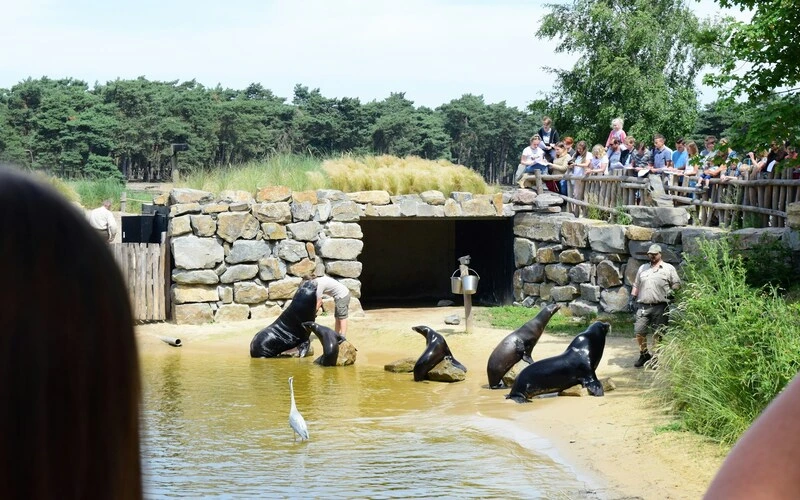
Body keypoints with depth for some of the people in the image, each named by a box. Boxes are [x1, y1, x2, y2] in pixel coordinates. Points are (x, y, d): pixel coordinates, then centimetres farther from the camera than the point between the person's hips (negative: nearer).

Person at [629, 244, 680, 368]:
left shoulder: (669, 268, 7)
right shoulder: (642, 268, 18)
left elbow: (676, 283, 6)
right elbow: (636, 285, 21)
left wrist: (672, 292, -13)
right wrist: (632, 298, 11)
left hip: (660, 307, -3)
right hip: (643, 306, 3)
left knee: (657, 333, 1)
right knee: (639, 331, -3)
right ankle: (644, 354, 14)